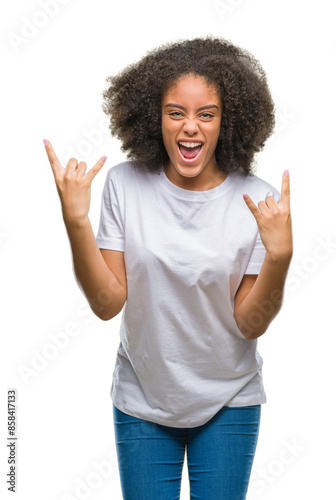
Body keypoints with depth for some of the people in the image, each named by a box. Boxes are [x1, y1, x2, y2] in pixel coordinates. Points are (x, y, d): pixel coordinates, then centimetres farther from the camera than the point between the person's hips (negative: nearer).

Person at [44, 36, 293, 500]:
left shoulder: (257, 200, -14)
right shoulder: (126, 184, -11)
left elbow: (251, 324, -11)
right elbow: (107, 303, -13)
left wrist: (279, 255, -27)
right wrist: (76, 222, -25)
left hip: (228, 401, 0)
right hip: (142, 400, 1)